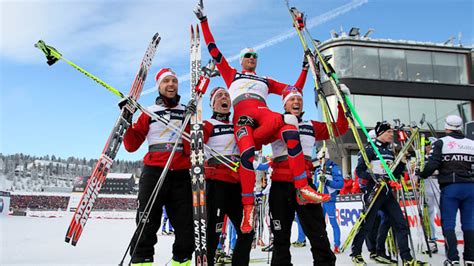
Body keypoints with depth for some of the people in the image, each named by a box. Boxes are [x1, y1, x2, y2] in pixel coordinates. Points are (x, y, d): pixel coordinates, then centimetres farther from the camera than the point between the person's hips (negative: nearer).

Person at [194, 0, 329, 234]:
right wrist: (204, 21, 27)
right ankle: (248, 208, -31)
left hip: (263, 113, 1)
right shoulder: (231, 75, 33)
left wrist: (305, 68, 34)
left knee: (286, 121, -36)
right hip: (242, 115, -1)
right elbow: (214, 52, 28)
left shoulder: (266, 81, 38)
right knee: (247, 153, -34)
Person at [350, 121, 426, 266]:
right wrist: (374, 177, -25)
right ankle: (356, 253, 17)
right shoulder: (369, 149, -7)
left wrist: (402, 162, 4)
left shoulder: (390, 152, 16)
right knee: (367, 224, 0)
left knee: (401, 223, 3)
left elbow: (394, 174, 19)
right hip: (373, 191, -7)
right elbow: (359, 171, -11)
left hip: (387, 192, 7)